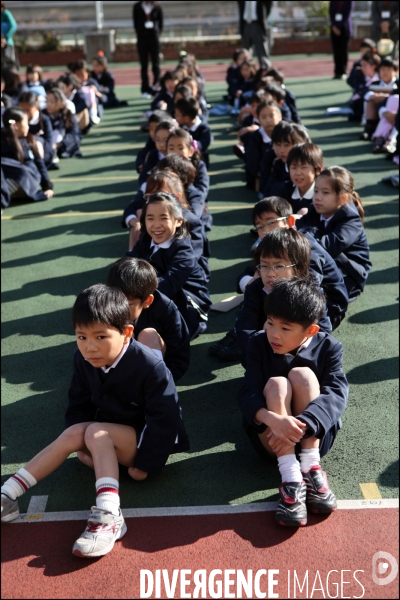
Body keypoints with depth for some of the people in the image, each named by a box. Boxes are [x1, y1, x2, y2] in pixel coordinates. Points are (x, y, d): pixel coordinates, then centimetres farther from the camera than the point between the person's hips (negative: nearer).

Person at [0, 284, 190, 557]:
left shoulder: (150, 366, -26)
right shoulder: (84, 360, -9)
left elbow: (164, 419, -21)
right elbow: (79, 405, 4)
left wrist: (145, 463, -17)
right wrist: (83, 447, -3)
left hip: (146, 439, -6)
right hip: (110, 437, 6)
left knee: (96, 432, -30)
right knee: (73, 433, -21)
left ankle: (109, 516, -41)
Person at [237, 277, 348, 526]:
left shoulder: (328, 347, -7)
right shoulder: (259, 344, -6)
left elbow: (337, 394, -23)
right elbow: (247, 395, -18)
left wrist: (301, 425, -41)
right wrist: (273, 420, -40)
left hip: (315, 435, 0)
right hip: (270, 436, 1)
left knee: (303, 375, -23)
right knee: (276, 383, -27)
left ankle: (311, 465, -26)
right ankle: (290, 478, -36)